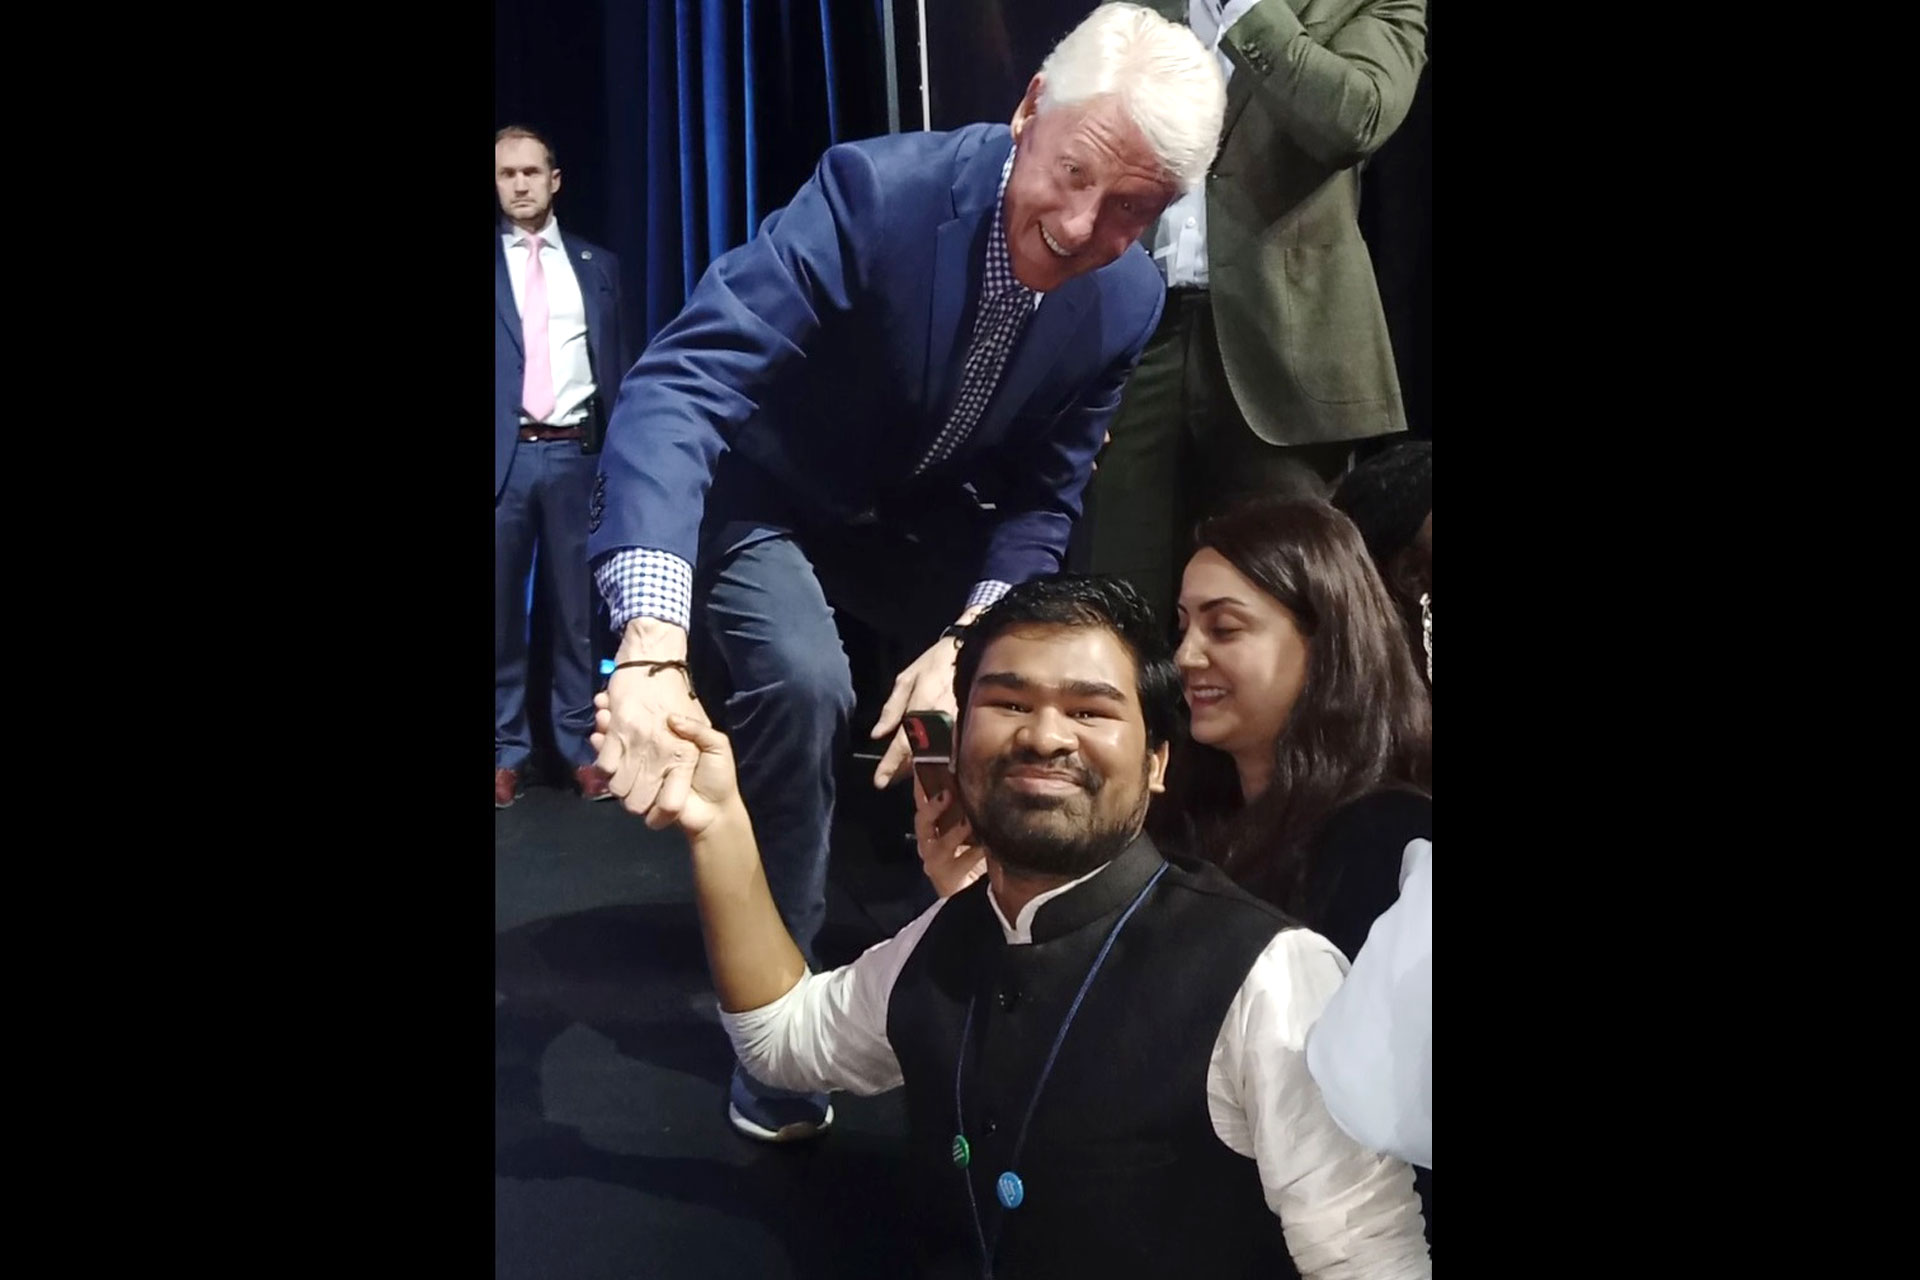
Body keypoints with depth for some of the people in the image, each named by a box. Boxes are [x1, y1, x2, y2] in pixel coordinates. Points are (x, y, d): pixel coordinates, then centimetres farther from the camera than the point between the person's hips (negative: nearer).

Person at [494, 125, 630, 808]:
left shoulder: (596, 264, 12)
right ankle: (507, 751, 14)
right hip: (506, 451, -1)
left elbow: (615, 365, 12)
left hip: (574, 452, 1)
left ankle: (582, 747, 14)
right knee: (501, 609, 4)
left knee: (577, 610, 6)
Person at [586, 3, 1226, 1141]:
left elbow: (1043, 495, -5)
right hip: (760, 497, -5)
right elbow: (684, 381, -41)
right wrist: (651, 644, -55)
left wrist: (967, 641, -25)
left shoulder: (1129, 299, -14)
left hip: (919, 521, 5)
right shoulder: (878, 192, -32)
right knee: (804, 682, -30)